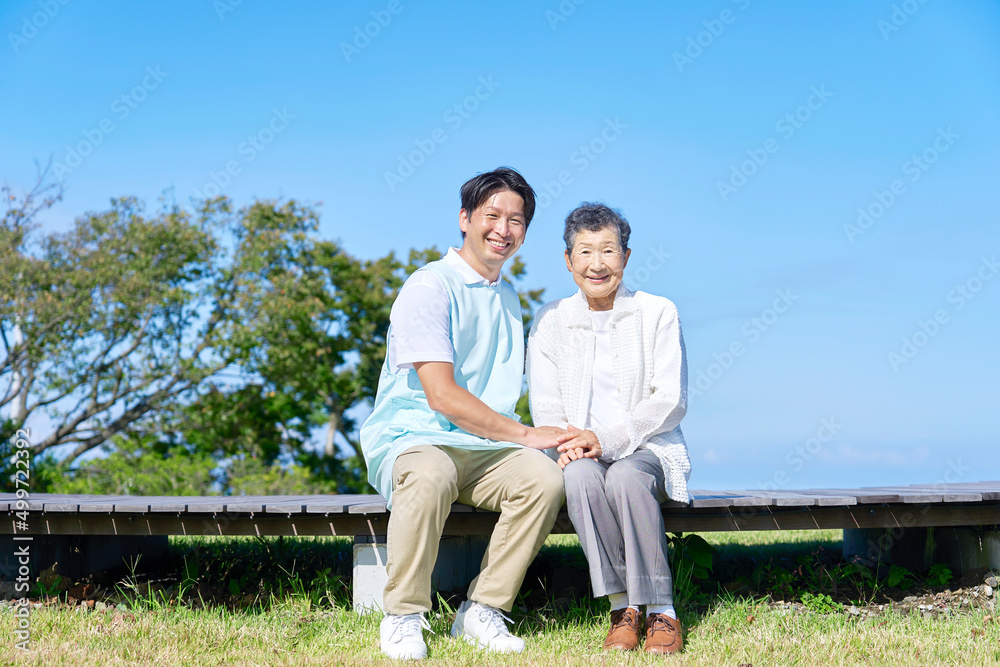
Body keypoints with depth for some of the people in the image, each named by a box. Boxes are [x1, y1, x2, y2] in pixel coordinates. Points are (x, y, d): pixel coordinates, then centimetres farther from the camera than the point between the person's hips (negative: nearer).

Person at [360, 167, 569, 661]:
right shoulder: (429, 287, -8)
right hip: (411, 438, -6)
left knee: (545, 477, -23)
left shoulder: (508, 297, 18)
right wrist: (526, 434, -13)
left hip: (483, 447, 6)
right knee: (430, 476, -40)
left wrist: (532, 437, -1)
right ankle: (403, 616, -21)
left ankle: (482, 611, -12)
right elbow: (442, 396, -16)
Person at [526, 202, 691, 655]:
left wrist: (606, 440, -18)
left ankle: (661, 610, -27)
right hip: (583, 454, 2)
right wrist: (568, 443, -17)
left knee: (624, 477, -36)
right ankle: (623, 606, -26)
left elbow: (670, 401, -5)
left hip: (649, 449, -1)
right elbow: (545, 406, 6)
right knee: (581, 477, -34)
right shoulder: (551, 321, 9)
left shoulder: (658, 313, 3)